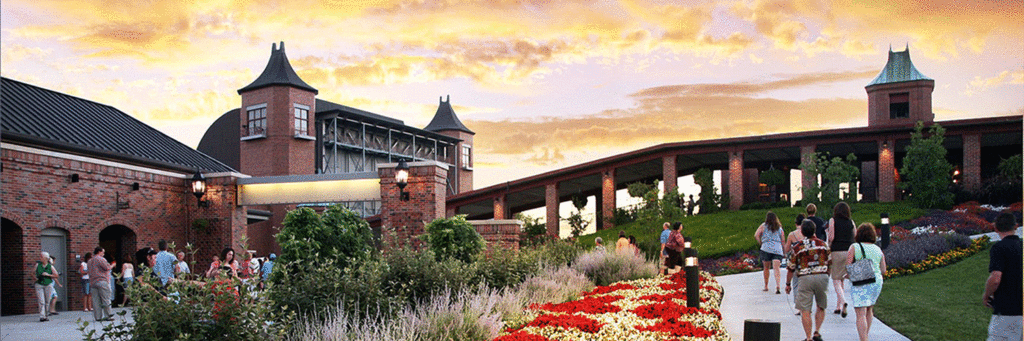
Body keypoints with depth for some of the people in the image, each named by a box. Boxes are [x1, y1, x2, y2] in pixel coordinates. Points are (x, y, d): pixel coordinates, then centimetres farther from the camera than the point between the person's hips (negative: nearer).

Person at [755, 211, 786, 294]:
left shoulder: (763, 226, 9)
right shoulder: (780, 228, 15)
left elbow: (756, 235, -3)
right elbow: (783, 241, 12)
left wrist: (761, 243, 8)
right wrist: (784, 253, 18)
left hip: (766, 249, -1)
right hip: (778, 250, 1)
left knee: (766, 268, 14)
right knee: (776, 268, -9)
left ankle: (766, 286, 20)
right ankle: (778, 286, -27)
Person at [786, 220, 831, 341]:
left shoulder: (798, 247, 0)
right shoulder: (822, 244, 7)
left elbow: (791, 268, 4)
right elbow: (830, 262, 17)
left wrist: (788, 284, 15)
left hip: (805, 278, -3)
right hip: (822, 277, 3)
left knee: (805, 310, 1)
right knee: (821, 307, 19)